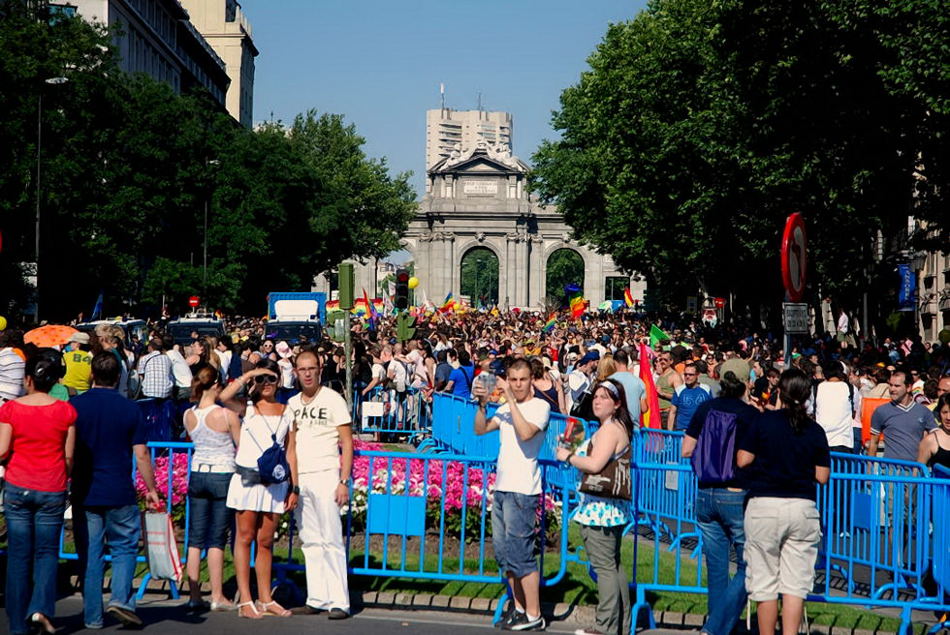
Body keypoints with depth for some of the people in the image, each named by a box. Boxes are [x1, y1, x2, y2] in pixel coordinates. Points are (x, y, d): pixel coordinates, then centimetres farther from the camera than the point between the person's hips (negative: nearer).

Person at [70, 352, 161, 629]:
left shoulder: (74, 406, -1)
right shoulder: (130, 409, -3)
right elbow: (141, 455, -2)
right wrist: (151, 490, 8)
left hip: (85, 493, 1)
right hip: (120, 493, -1)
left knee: (90, 554, 7)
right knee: (124, 547, 13)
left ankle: (93, 616, 9)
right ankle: (121, 599, -6)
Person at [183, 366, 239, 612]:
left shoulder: (188, 415, 2)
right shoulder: (227, 415, -13)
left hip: (197, 474, 4)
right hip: (223, 476, -4)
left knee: (195, 538, 8)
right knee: (217, 539, 0)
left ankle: (194, 596, 9)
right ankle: (217, 597, 4)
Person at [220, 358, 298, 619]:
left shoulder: (287, 413, 12)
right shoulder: (247, 409, 5)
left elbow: (290, 452, 10)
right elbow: (224, 397, -18)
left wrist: (294, 487, 6)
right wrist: (247, 376, -12)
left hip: (276, 482, 3)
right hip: (247, 478, -3)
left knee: (266, 542, 7)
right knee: (245, 537, -2)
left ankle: (265, 599, 13)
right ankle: (245, 600, -1)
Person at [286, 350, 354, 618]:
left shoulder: (333, 400, -2)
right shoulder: (292, 403, 13)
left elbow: (347, 443, -4)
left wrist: (344, 481, -13)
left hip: (325, 476, -5)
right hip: (298, 478, 5)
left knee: (332, 540, -7)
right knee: (310, 542, 7)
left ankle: (339, 601, -7)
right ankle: (317, 598, 11)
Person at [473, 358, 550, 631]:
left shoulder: (539, 406, -7)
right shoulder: (506, 408, 15)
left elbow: (525, 433, -24)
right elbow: (480, 429, 11)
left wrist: (511, 399, -22)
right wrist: (482, 404, -4)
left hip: (522, 490, -8)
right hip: (502, 487, 8)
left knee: (519, 552, -8)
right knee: (503, 552, 12)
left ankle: (534, 616, -2)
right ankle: (519, 607, 23)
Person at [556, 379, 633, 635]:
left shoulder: (609, 429, -14)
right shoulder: (618, 428, 19)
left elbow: (594, 464, -24)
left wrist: (568, 456, -11)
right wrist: (576, 451, 17)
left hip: (599, 507, -11)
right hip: (613, 505, 11)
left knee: (604, 567, -7)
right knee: (614, 565, 16)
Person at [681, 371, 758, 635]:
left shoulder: (706, 408, 3)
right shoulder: (751, 414, -9)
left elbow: (686, 451, 7)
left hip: (705, 496, 5)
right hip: (737, 497, -5)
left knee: (716, 568, 13)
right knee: (747, 566, 4)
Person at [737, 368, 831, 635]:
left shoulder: (763, 421, -4)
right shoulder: (815, 430, 2)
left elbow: (742, 461, -4)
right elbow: (822, 476, 3)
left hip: (764, 505, -2)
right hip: (802, 508, 2)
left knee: (764, 581, 7)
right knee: (795, 583, 5)